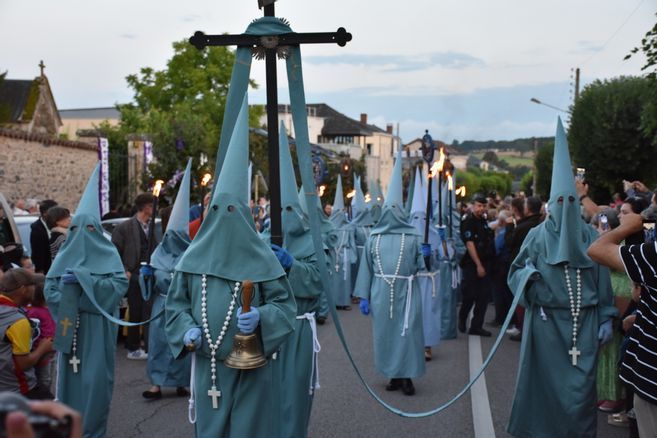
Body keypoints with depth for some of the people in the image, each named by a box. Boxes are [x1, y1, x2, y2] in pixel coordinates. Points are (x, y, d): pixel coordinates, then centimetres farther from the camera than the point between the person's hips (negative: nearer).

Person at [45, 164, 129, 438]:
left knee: (95, 379, -2)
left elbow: (120, 284, -12)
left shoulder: (107, 253, 1)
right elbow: (49, 288, 3)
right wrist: (66, 285, -18)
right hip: (70, 328, 3)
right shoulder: (65, 255, 9)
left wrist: (84, 279, -19)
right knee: (70, 376, 4)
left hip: (97, 329, -2)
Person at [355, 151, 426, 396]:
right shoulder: (374, 238, 6)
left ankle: (407, 376, 10)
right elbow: (366, 268, 7)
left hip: (406, 293, -2)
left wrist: (425, 255, -17)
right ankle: (394, 375, 19)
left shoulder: (412, 237, 1)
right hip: (381, 294, 2)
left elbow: (420, 267, 4)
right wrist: (363, 297, 4)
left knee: (407, 332, -2)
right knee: (384, 332, 7)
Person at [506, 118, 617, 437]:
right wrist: (528, 273, -20)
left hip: (584, 322, 2)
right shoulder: (538, 235, 0)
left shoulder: (590, 237, 5)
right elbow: (516, 271, 3)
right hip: (547, 321, -1)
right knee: (548, 381, 4)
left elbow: (602, 280, 7)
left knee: (581, 384, 3)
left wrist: (606, 319, 4)